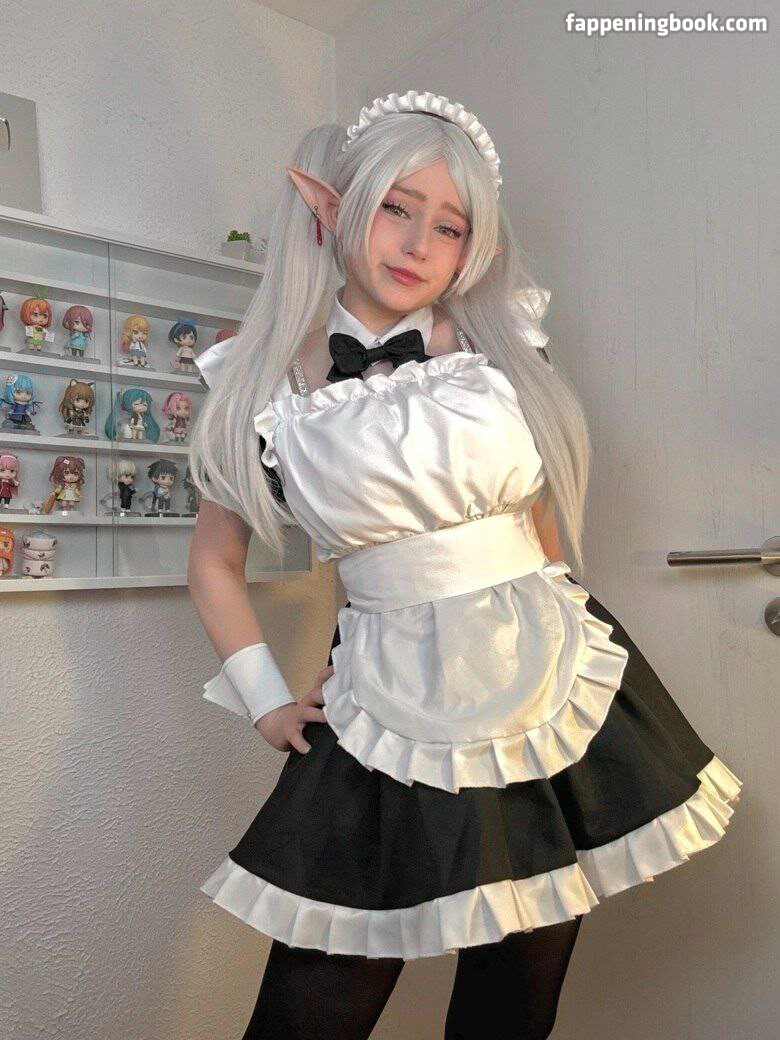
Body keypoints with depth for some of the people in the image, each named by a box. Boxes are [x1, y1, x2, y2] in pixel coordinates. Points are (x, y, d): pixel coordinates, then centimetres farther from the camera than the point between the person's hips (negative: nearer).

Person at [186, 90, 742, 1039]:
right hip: (389, 717, -1)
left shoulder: (497, 345, 3)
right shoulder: (265, 382, -1)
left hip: (557, 693, 2)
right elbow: (213, 562, 8)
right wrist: (266, 700, 3)